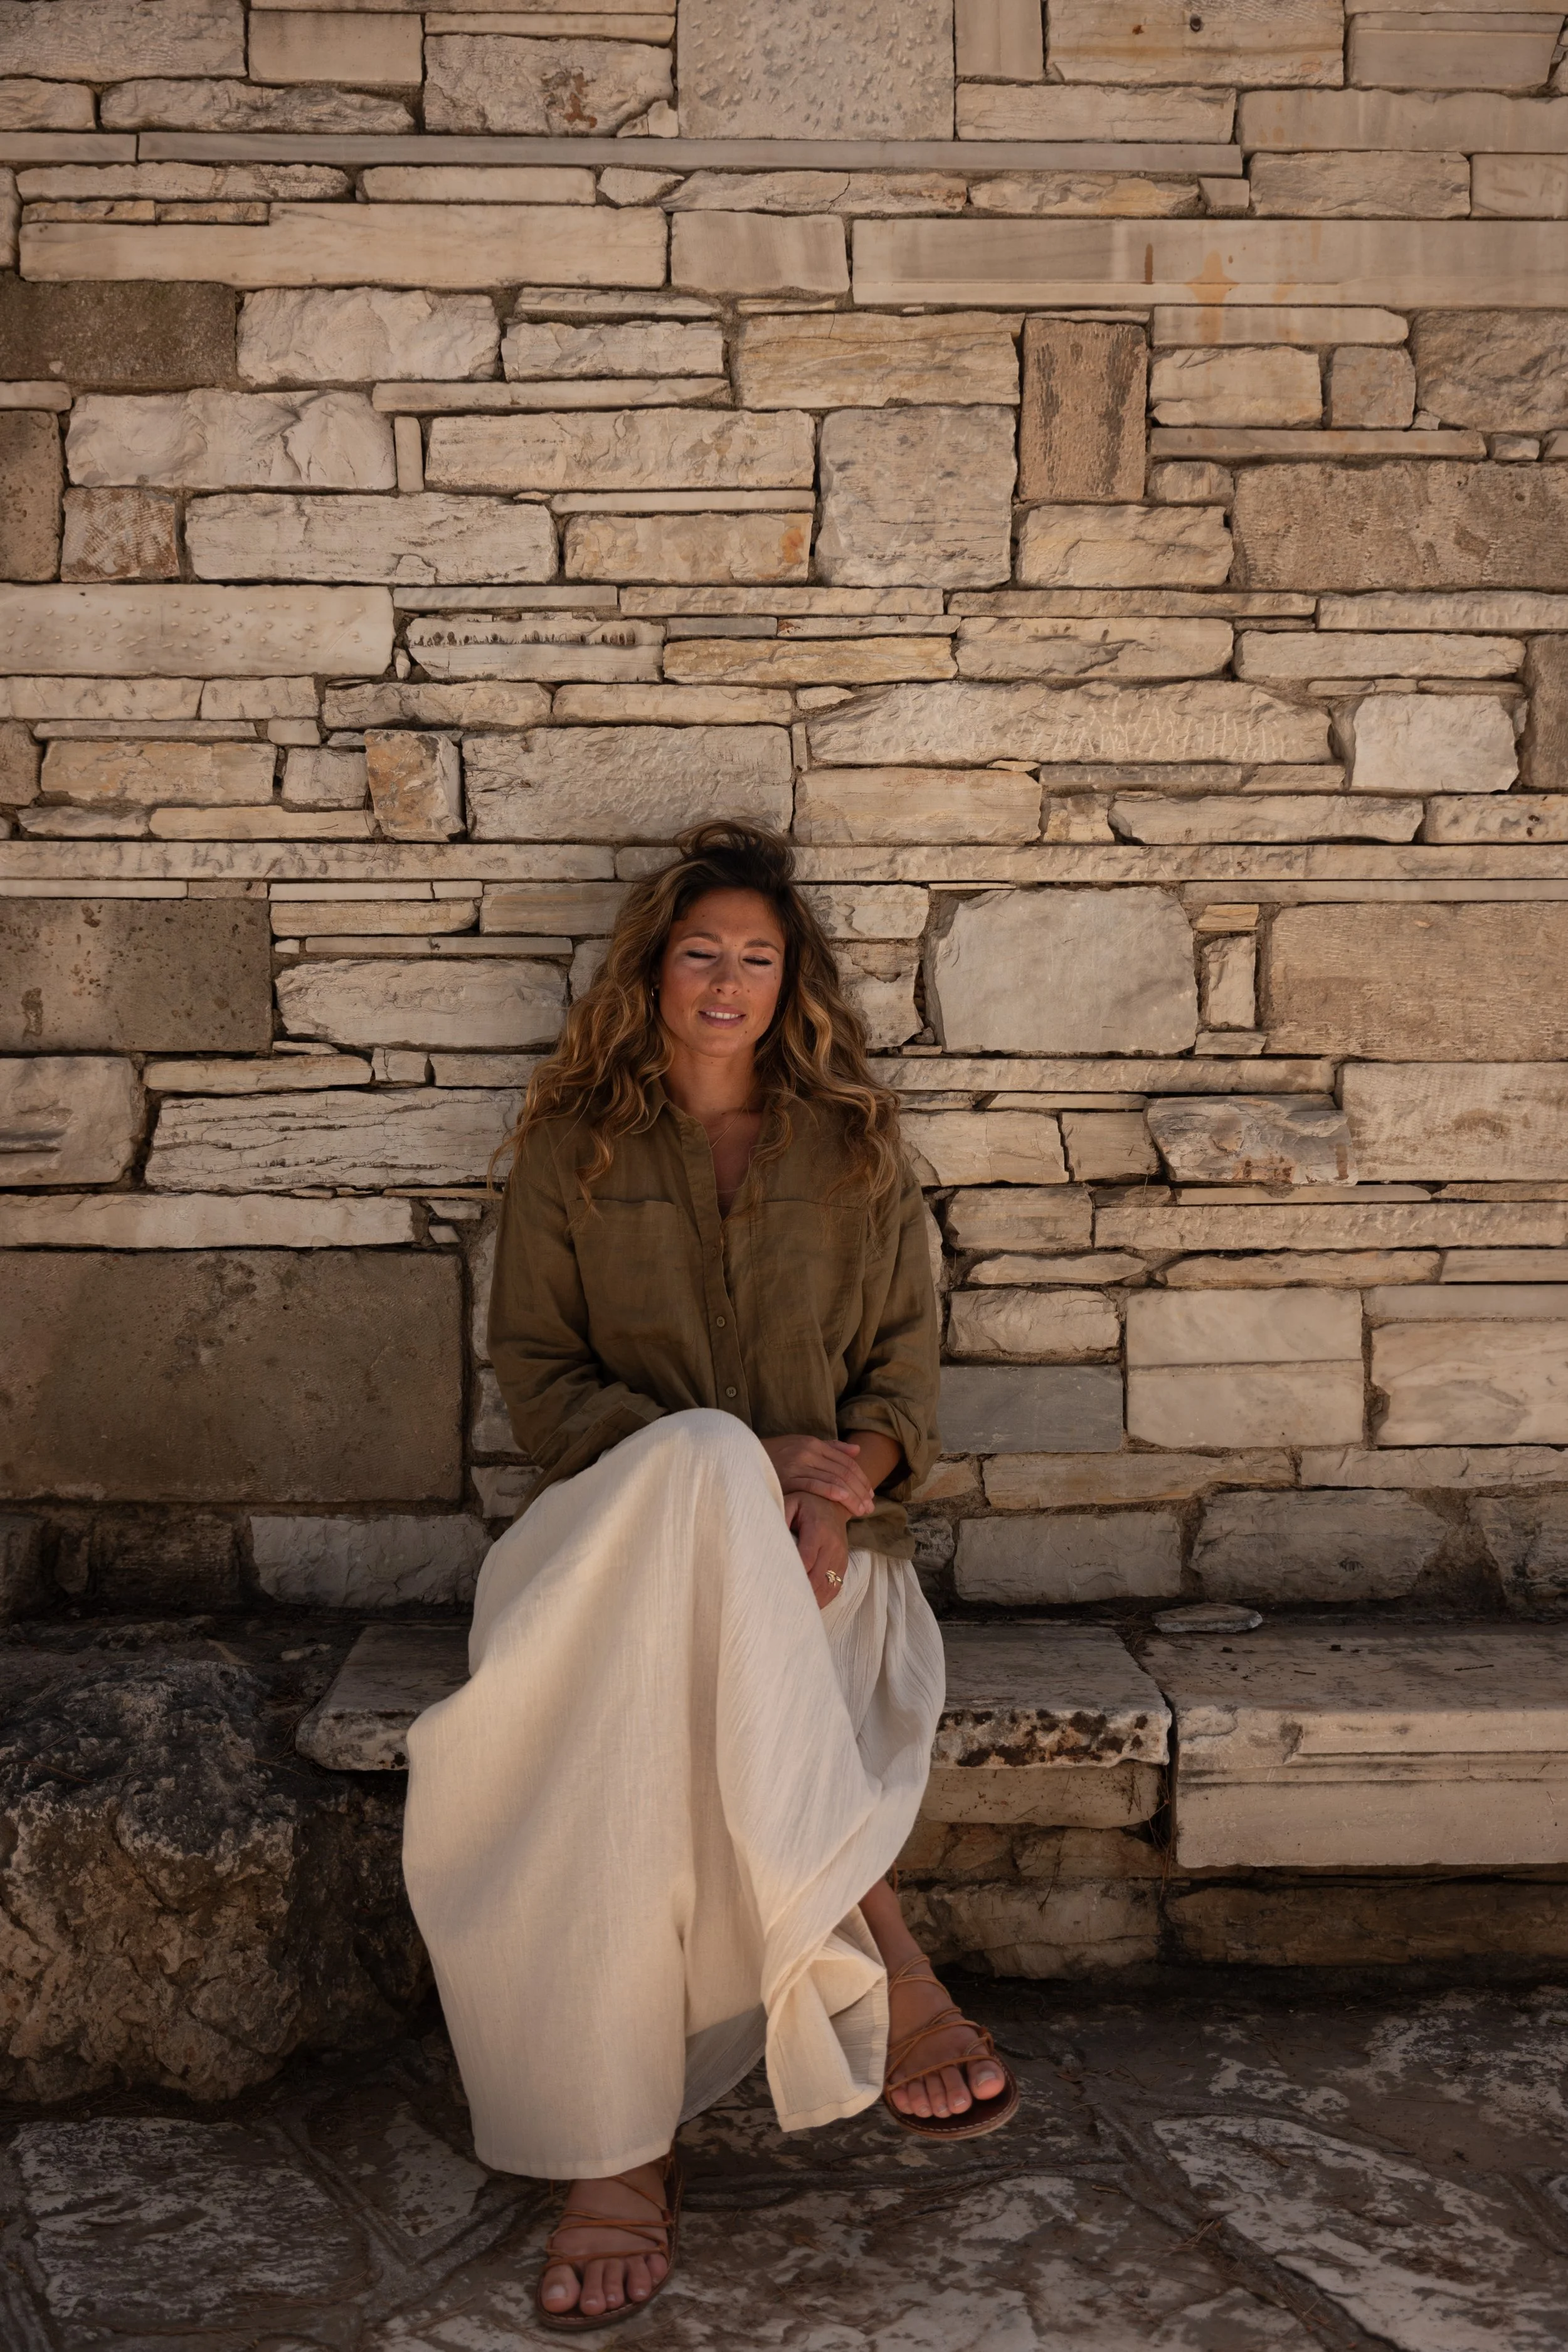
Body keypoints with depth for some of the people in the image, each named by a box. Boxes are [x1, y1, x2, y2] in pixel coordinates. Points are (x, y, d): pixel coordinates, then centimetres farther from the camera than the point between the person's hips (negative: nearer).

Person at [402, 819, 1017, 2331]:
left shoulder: (852, 1147, 17)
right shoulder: (573, 1145, 12)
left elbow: (906, 1355, 15)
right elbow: (533, 1369, 5)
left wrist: (863, 1459, -10)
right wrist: (744, 1464, -10)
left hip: (809, 1529, 1)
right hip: (624, 1510, -1)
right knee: (704, 1465, -41)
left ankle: (626, 2141, -36)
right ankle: (876, 1965, -39)